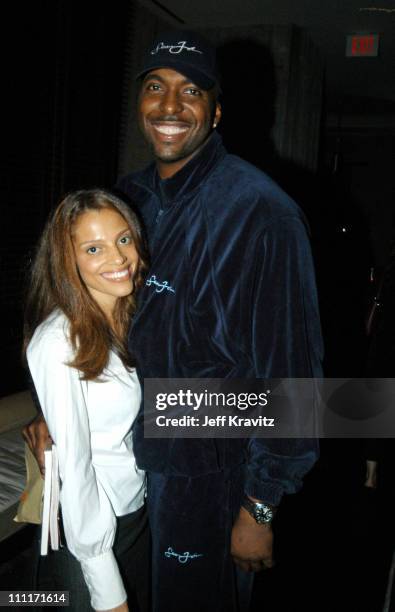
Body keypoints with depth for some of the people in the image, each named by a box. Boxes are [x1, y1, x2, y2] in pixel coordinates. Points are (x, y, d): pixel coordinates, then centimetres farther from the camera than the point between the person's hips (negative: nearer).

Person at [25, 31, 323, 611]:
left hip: (207, 471, -6)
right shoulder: (131, 194, 1)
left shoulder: (258, 211, -21)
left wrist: (260, 509, -17)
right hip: (133, 451, 7)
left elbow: (289, 369, -21)